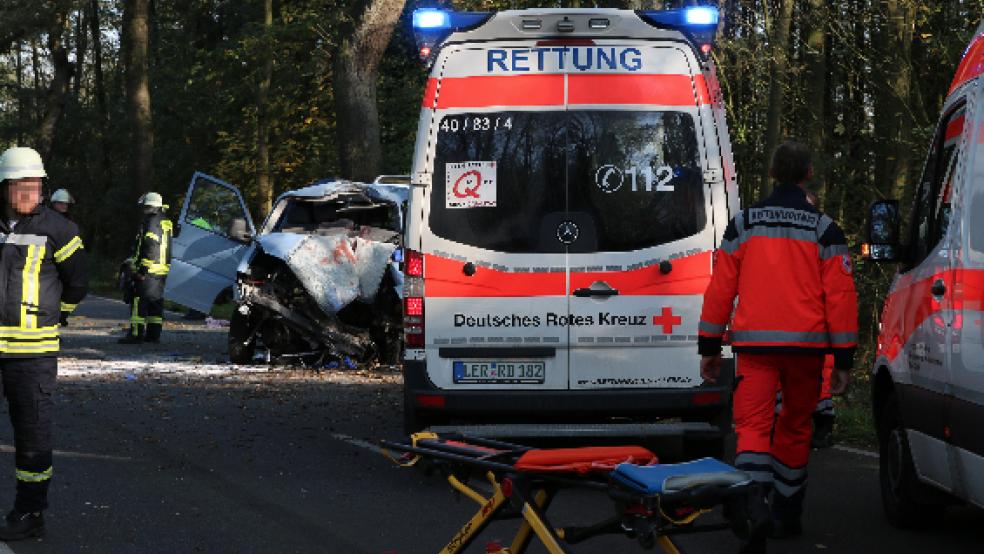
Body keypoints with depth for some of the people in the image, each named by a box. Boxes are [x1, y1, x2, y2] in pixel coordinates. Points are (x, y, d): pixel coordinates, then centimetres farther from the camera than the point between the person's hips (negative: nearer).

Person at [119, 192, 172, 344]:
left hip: (149, 270, -10)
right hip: (162, 270, 10)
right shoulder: (166, 223, 17)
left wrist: (143, 269, -22)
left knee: (139, 302, -8)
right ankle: (154, 334, 14)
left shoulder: (151, 222, -13)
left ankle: (136, 333, -11)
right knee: (156, 302, 12)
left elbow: (151, 246, -21)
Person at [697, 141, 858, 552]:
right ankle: (786, 515, 25)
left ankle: (755, 508, -30)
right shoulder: (824, 230, 2)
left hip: (755, 345, -1)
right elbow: (841, 296, -1)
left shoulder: (744, 224, 5)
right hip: (806, 347, 1)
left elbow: (721, 287, 6)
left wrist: (709, 347, 12)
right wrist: (843, 359, 3)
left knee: (753, 426, -7)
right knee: (795, 427, 16)